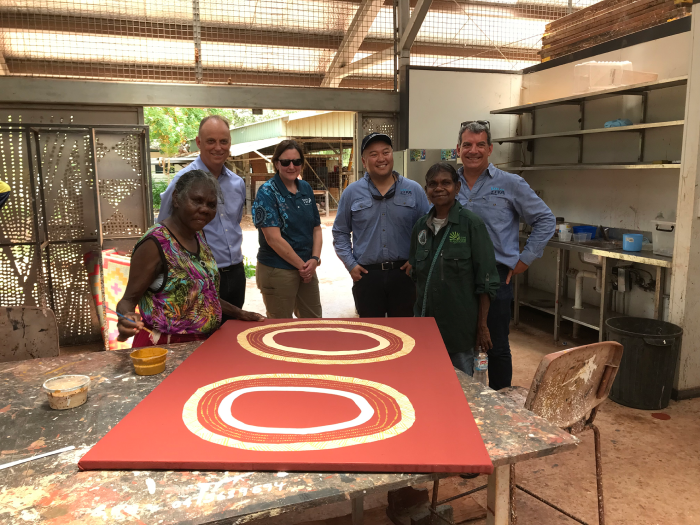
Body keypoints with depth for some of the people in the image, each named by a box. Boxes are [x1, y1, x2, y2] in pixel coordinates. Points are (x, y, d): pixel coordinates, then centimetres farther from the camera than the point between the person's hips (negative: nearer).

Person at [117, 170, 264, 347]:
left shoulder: (198, 236, 4)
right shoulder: (156, 243, -18)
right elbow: (128, 300, -15)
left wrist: (239, 313, 12)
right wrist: (127, 318, -35)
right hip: (165, 345, -7)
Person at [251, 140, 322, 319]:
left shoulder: (306, 188, 8)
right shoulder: (267, 192, -11)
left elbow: (316, 228, 10)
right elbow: (273, 238, -17)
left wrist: (315, 259, -6)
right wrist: (301, 265, -13)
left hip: (307, 268, 6)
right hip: (276, 270, -6)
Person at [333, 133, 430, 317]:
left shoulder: (414, 190, 3)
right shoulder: (351, 193, 4)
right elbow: (340, 233, 9)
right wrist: (350, 264, 0)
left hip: (403, 273, 0)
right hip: (366, 275, 0)